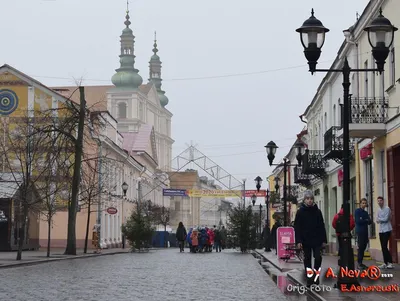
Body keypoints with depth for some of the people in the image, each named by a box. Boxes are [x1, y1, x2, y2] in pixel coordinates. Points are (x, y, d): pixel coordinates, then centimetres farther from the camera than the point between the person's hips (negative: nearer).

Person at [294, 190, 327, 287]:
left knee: (318, 257, -9)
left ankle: (316, 275, 11)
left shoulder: (317, 211, 5)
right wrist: (298, 241, -10)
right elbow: (297, 227, -2)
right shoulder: (300, 212, 0)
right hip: (305, 240, -1)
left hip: (317, 240, 1)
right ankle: (309, 279, 13)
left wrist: (323, 240, 3)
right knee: (307, 260, 5)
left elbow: (322, 226, 7)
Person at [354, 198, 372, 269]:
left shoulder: (366, 212, 18)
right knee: (361, 248, -9)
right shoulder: (357, 211, -3)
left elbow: (370, 222, 11)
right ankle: (359, 263, -7)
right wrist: (366, 220, -3)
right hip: (360, 232, -7)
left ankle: (361, 263, 13)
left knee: (363, 247, 7)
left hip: (365, 232, 7)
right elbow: (358, 221, -14)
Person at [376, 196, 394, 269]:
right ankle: (386, 263, 12)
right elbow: (377, 220, 10)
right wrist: (381, 220, -10)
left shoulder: (387, 209, -9)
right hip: (381, 230, 7)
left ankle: (390, 262, -8)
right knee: (383, 247, 7)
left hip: (387, 230, -7)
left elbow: (386, 219, -15)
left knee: (385, 246, -13)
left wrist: (379, 219, 0)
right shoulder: (378, 210, 14)